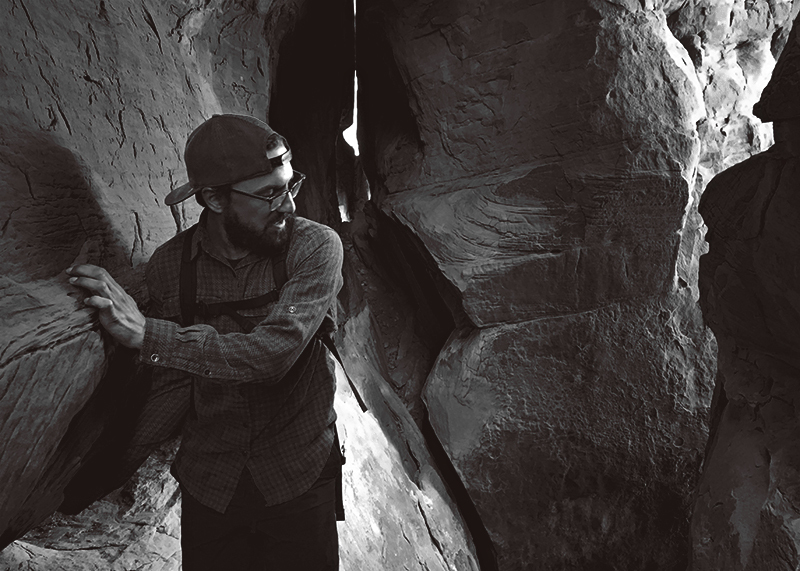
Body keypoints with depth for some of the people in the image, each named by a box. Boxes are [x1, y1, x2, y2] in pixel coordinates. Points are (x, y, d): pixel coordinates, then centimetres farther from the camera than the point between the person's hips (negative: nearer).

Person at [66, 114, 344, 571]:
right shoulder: (170, 265, -8)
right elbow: (173, 386, -3)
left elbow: (274, 351, -29)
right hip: (208, 487, 2)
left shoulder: (315, 246, -16)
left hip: (299, 482, -2)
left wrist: (148, 335, -30)